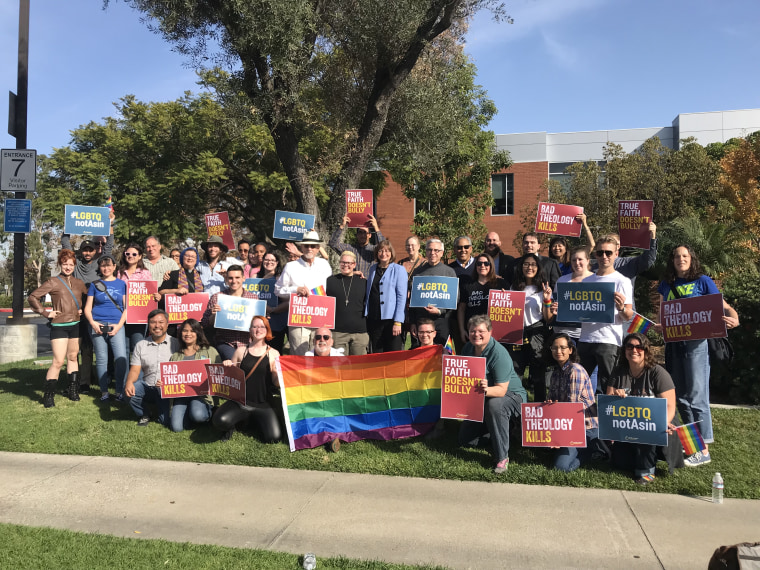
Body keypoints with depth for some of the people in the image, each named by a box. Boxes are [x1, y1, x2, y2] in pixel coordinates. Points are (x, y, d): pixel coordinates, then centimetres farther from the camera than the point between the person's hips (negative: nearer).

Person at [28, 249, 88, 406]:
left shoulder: (79, 283, 8)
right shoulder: (53, 282, -5)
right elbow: (33, 297, -6)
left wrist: (83, 309, 8)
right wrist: (45, 312, -9)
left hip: (75, 325, 5)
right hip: (59, 326, -5)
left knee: (72, 358, 13)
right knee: (58, 361, -10)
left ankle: (73, 391, 21)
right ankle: (48, 396, -2)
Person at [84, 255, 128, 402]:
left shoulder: (121, 284, 11)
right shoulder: (95, 284, 13)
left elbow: (127, 307, 7)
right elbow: (87, 307, 11)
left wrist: (119, 325, -6)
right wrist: (92, 323, -7)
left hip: (116, 325, -1)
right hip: (98, 326, 1)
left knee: (121, 358, -12)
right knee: (101, 359, 3)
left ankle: (120, 391, -1)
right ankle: (104, 391, 13)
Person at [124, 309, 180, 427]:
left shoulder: (175, 344, 1)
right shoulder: (141, 345, 8)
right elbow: (135, 370, 2)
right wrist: (129, 383, -20)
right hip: (147, 387, 3)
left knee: (166, 420, -21)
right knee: (130, 391, -28)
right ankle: (143, 416, 4)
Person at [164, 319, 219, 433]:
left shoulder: (210, 351, 11)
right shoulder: (175, 356, 20)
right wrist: (161, 383, 0)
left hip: (202, 393, -2)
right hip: (180, 394, 2)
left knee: (197, 415, -33)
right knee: (176, 427, -21)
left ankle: (207, 413, 3)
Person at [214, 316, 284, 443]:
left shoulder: (273, 354, 5)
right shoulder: (241, 350, 7)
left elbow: (276, 383, 2)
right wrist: (226, 366, -5)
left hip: (264, 404, 0)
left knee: (273, 437, -20)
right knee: (220, 421, -29)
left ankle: (256, 421, 14)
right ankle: (232, 425, 10)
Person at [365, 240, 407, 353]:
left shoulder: (398, 270, -2)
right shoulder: (373, 269, 13)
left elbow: (402, 297, -7)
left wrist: (398, 322, -13)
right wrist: (366, 314, 8)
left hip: (391, 318, -5)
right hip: (374, 318, 5)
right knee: (376, 355, 9)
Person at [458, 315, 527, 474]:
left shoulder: (499, 353, -26)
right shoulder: (468, 348, -4)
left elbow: (501, 390, -32)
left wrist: (486, 390, -51)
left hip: (511, 395, -7)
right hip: (481, 398, 7)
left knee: (494, 405, -43)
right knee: (465, 440, 5)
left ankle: (502, 457, -28)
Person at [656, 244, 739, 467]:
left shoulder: (703, 281, 2)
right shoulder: (665, 285, 13)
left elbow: (723, 306, -2)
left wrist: (734, 318, -23)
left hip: (696, 342, -5)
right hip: (673, 344, 5)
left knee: (696, 396, -6)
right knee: (680, 396, 10)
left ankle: (704, 450, 1)